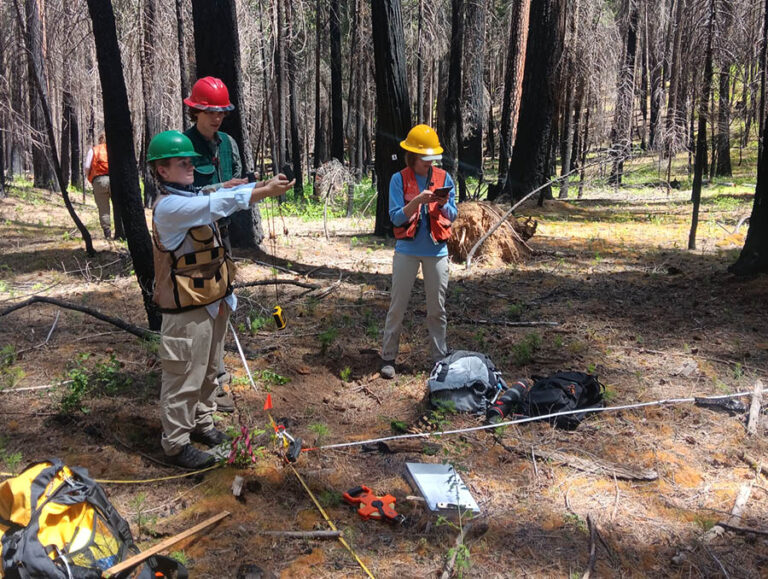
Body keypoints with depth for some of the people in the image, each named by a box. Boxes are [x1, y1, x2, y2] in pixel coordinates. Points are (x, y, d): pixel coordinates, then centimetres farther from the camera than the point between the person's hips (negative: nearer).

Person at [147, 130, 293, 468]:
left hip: (213, 301, 9)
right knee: (185, 377, 1)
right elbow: (219, 203, -28)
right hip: (188, 308, -9)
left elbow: (224, 192, 1)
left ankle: (201, 423, 37)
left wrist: (266, 184, -13)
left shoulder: (193, 196, 10)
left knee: (208, 370, 21)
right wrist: (266, 192, -26)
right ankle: (176, 443, 13)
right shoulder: (169, 206, -20)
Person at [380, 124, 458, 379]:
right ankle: (388, 357, 13)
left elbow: (453, 216, 6)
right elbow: (396, 218, -8)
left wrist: (443, 204, -16)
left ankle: (440, 357, 20)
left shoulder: (444, 178, 3)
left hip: (437, 250, 2)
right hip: (407, 250, -2)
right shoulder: (399, 180, -3)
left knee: (437, 308, 8)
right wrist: (417, 200, -22)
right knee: (397, 306, 3)